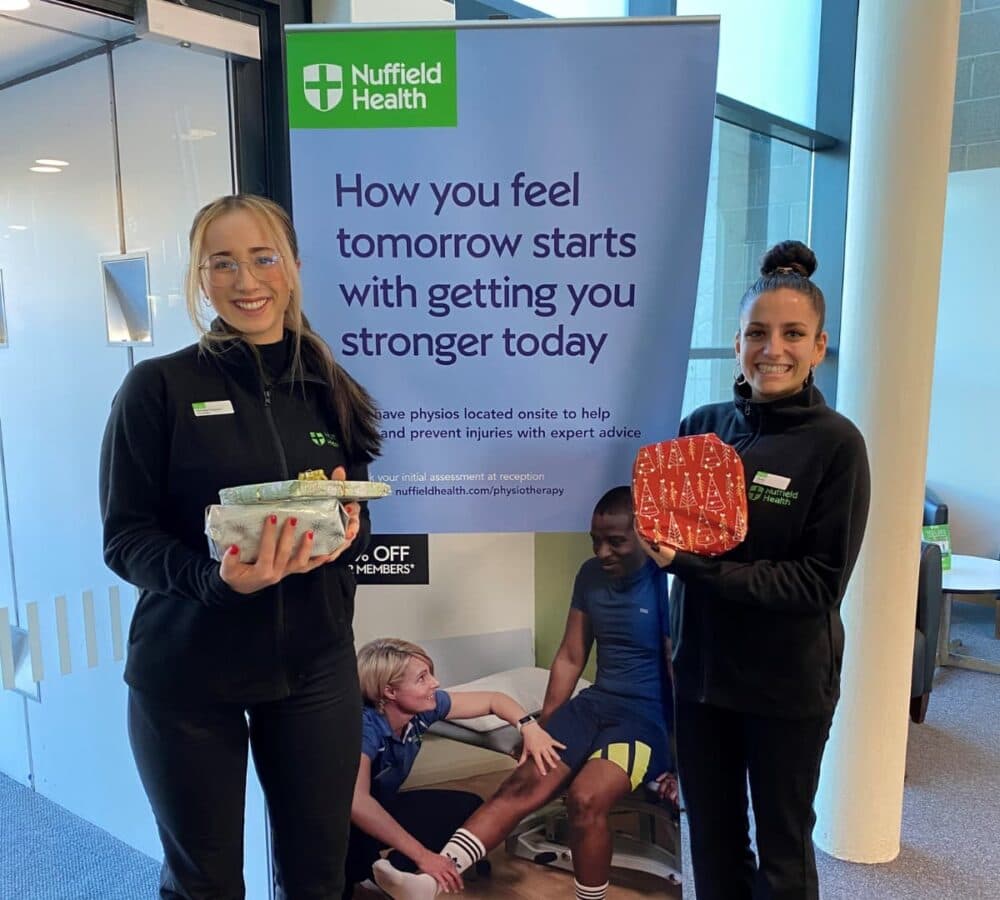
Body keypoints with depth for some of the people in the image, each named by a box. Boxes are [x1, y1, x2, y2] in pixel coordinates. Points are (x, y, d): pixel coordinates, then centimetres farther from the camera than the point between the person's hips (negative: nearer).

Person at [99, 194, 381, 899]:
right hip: (188, 671, -3)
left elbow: (359, 520, 9)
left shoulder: (330, 391, 4)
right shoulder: (158, 386, -8)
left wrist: (343, 535, -15)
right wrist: (217, 578, -27)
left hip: (315, 667, 3)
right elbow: (125, 536, -9)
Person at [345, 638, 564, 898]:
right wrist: (422, 855, -47)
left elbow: (492, 700, -5)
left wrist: (529, 726, -25)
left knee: (469, 807, -8)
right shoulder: (364, 727, -34)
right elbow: (357, 803, -49)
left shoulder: (423, 708, -15)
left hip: (381, 810, 7)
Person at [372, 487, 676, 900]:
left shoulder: (668, 583, -14)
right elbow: (570, 658, 11)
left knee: (585, 798, -29)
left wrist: (681, 756, -10)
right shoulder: (590, 575, 5)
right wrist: (542, 728, 11)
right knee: (524, 782, -14)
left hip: (648, 715, -5)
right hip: (596, 701, 5)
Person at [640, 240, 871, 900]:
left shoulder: (836, 444, -13)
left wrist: (699, 567, -23)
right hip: (702, 668, 4)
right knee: (711, 836, 21)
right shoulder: (703, 425, -2)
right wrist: (661, 534, -12)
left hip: (788, 684, -3)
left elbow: (821, 581, -16)